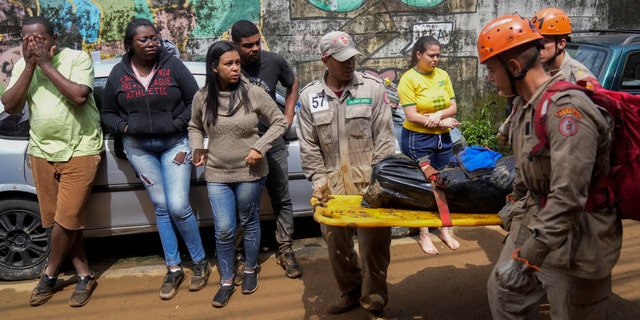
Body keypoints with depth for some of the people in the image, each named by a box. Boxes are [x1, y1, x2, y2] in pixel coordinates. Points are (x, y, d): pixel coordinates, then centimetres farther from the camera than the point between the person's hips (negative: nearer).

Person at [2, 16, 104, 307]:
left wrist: (46, 64, -20)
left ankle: (49, 274, 19)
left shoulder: (77, 58, -9)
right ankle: (85, 275, 21)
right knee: (58, 221, 8)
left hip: (80, 151, -5)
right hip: (42, 151, 5)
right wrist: (30, 66, -13)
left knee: (66, 220, -5)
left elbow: (79, 96, -24)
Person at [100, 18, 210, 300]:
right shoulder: (118, 73, 1)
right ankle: (173, 269, 19)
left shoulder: (172, 65, -6)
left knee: (178, 206, -8)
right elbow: (107, 113, 9)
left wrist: (178, 123, -13)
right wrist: (123, 127, -9)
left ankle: (200, 262, 14)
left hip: (175, 143, -2)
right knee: (161, 207, 8)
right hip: (138, 147, 3)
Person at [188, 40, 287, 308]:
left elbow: (279, 122, -4)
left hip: (250, 172, -1)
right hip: (217, 174, 2)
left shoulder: (253, 93, -11)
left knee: (249, 223, 14)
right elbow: (195, 127, 14)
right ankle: (226, 281, 20)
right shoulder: (202, 97, -4)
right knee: (224, 229, 1)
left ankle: (251, 269, 37)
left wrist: (259, 148, -14)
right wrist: (198, 150, -3)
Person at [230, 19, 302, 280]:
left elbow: (292, 85, 14)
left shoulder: (274, 61, -6)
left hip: (273, 143, 2)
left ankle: (285, 250, 22)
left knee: (282, 199, 8)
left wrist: (288, 117, 5)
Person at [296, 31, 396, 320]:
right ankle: (351, 292, 35)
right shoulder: (310, 95, 5)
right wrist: (318, 179, -2)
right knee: (336, 242, 13)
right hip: (333, 183, 3)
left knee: (374, 243, 2)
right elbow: (308, 145, 6)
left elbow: (384, 137, -2)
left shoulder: (373, 87, -2)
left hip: (369, 181, -2)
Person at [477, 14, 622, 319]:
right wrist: (516, 202, 27)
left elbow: (567, 198, -33)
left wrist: (527, 257, -32)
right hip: (533, 222, 9)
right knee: (503, 290, 15)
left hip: (574, 238, -9)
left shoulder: (567, 109, -27)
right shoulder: (524, 103, 5)